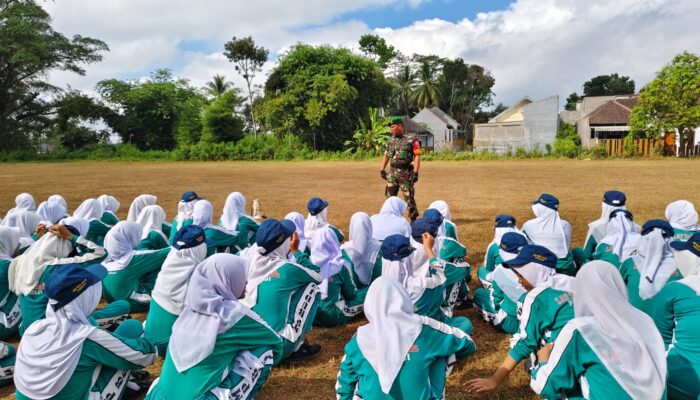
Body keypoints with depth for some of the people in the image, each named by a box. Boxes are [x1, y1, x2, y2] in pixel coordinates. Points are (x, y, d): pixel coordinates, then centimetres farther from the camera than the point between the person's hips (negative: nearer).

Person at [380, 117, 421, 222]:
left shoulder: (411, 140, -6)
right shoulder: (391, 140, 13)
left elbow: (417, 156, -10)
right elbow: (386, 155, 19)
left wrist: (415, 172, -17)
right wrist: (382, 170, 11)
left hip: (405, 172, -6)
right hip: (392, 172, 6)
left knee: (409, 197, -1)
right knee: (390, 197, 7)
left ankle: (414, 219, 10)